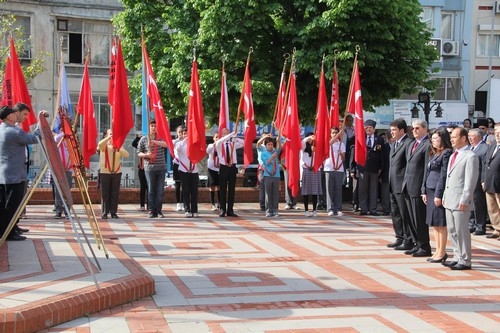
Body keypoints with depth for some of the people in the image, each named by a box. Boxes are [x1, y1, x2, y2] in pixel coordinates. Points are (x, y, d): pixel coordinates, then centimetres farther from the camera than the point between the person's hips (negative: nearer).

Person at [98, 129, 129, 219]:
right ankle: (105, 213, 4)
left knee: (115, 194, 2)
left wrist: (118, 149, -19)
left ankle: (113, 212, 7)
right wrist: (109, 137, -24)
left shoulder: (119, 145, 12)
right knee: (105, 194, -1)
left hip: (117, 172, 2)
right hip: (105, 172, -2)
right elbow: (100, 144, -23)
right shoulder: (104, 145, 3)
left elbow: (126, 155, -4)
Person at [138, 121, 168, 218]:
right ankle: (151, 211, 4)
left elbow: (167, 144, -14)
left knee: (160, 190, 1)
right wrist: (145, 155, -13)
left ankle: (158, 210, 8)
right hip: (149, 168, -1)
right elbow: (139, 153, 8)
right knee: (151, 190, -1)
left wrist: (154, 141, -23)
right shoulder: (143, 139, 5)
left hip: (161, 167, 1)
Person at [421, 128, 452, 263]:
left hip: (439, 192, -9)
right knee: (434, 223, 12)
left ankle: (442, 252, 4)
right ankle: (438, 251, 18)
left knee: (441, 223, -3)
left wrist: (438, 195, -17)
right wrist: (424, 191, 12)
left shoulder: (446, 153, -11)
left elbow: (444, 176, -15)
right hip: (430, 191, 9)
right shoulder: (433, 154, 16)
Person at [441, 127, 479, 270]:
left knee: (461, 231, -4)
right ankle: (457, 257, 22)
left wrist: (464, 200, -18)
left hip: (460, 201, -9)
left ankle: (465, 261, 3)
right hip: (449, 200, 9)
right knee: (452, 231, 13)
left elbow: (470, 181, -15)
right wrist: (445, 196, 17)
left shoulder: (470, 157, -10)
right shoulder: (453, 156, 18)